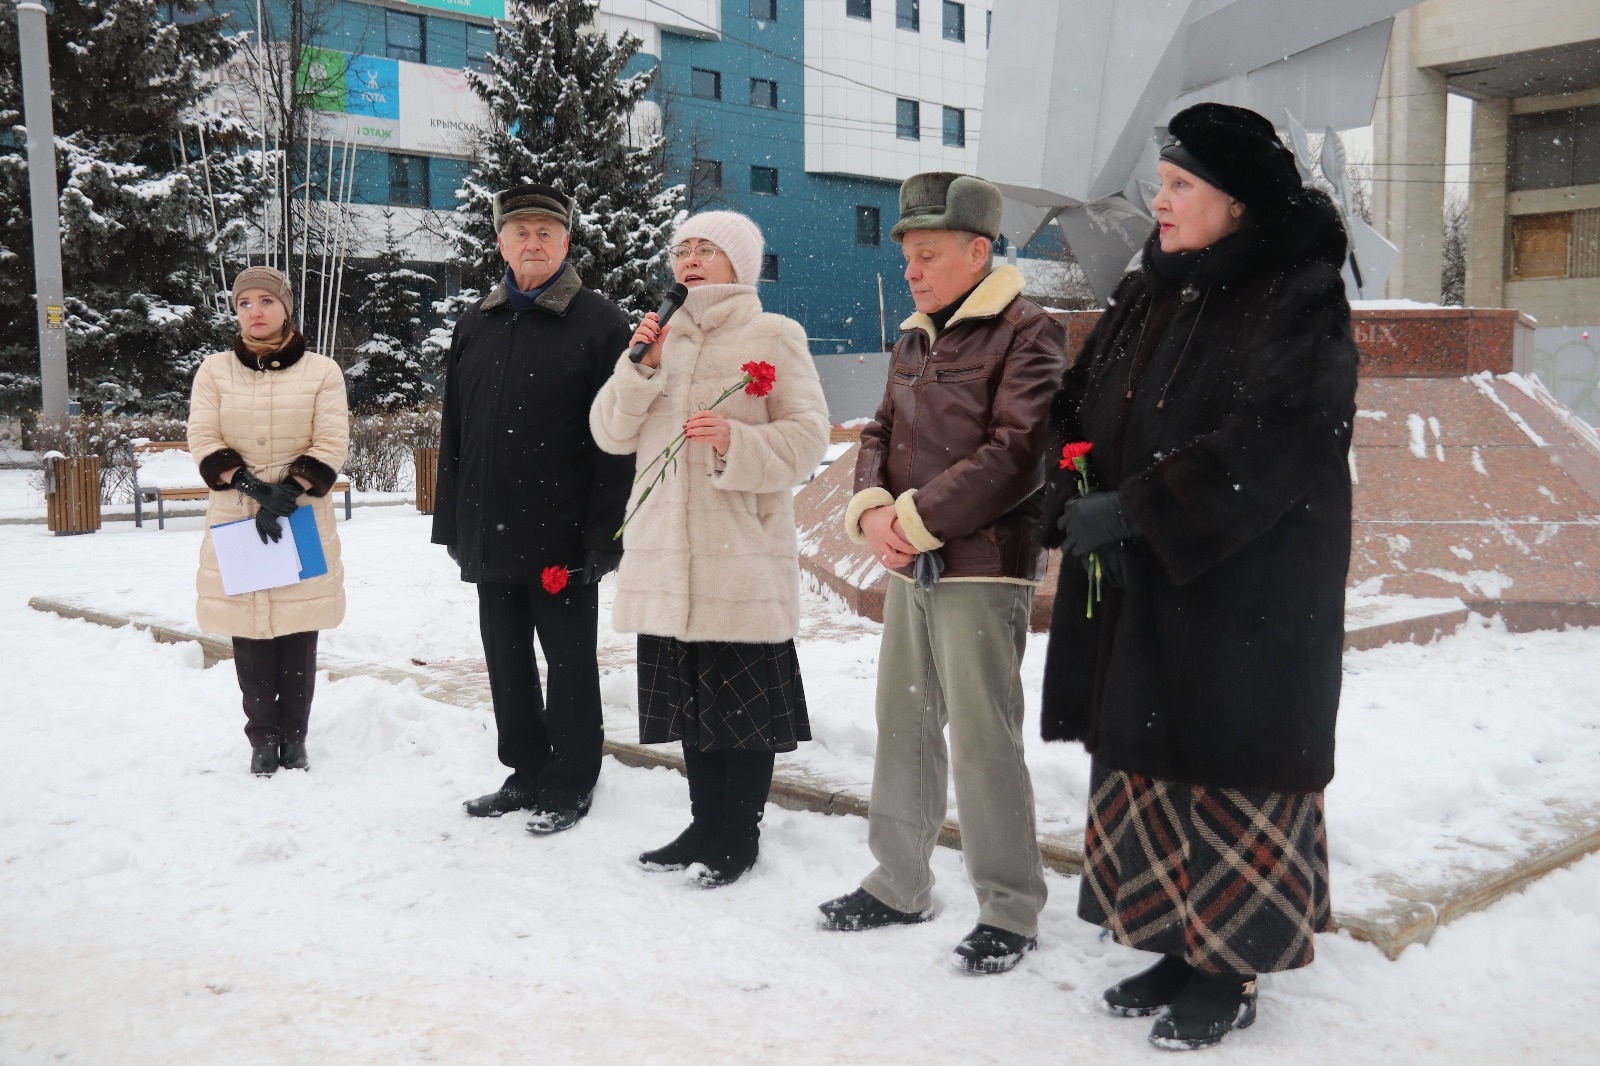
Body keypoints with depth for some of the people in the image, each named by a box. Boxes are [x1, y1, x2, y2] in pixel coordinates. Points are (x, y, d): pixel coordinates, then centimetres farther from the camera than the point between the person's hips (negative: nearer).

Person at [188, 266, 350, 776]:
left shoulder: (321, 370, 2)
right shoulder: (214, 370, 6)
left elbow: (331, 445, -4)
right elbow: (203, 441, 1)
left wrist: (287, 492, -15)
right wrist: (249, 484, -14)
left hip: (303, 520, -1)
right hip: (235, 521, 1)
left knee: (298, 635, 2)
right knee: (249, 634, 3)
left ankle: (293, 737, 14)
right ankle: (262, 738, 14)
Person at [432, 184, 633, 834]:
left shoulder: (599, 322, -5)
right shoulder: (476, 324, 13)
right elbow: (453, 431, 15)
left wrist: (604, 533, -16)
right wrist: (451, 523, 10)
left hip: (562, 535, -6)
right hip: (490, 532, 6)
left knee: (569, 662, 6)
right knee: (507, 660, 14)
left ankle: (570, 784, 19)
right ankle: (526, 773, 29)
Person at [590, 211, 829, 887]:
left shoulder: (773, 336, -1)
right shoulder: (660, 336, 15)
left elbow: (807, 436, -7)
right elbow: (611, 434, 8)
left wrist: (737, 443, -23)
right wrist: (641, 365, -6)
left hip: (743, 556, -5)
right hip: (665, 553, 6)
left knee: (742, 700, 1)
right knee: (688, 697, 12)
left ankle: (740, 834, 16)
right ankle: (706, 823, 26)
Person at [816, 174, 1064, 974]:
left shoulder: (1025, 332, -8)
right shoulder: (914, 339, 17)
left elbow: (1016, 454, -18)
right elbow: (880, 435, 16)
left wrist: (916, 518, -16)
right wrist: (872, 511, -4)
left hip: (982, 568, -8)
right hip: (908, 568, 8)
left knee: (982, 740, -4)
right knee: (903, 727, 14)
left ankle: (1009, 910, 11)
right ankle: (899, 884, 29)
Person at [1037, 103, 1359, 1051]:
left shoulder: (1299, 300, -8)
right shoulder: (1147, 297, 13)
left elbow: (1269, 444, -19)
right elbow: (1079, 409, 12)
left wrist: (1132, 510, -21)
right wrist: (1081, 504, -6)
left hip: (1246, 593, -7)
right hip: (1136, 587, 7)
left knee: (1230, 770, 0)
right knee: (1146, 761, 9)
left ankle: (1231, 973, 16)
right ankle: (1177, 946, 24)